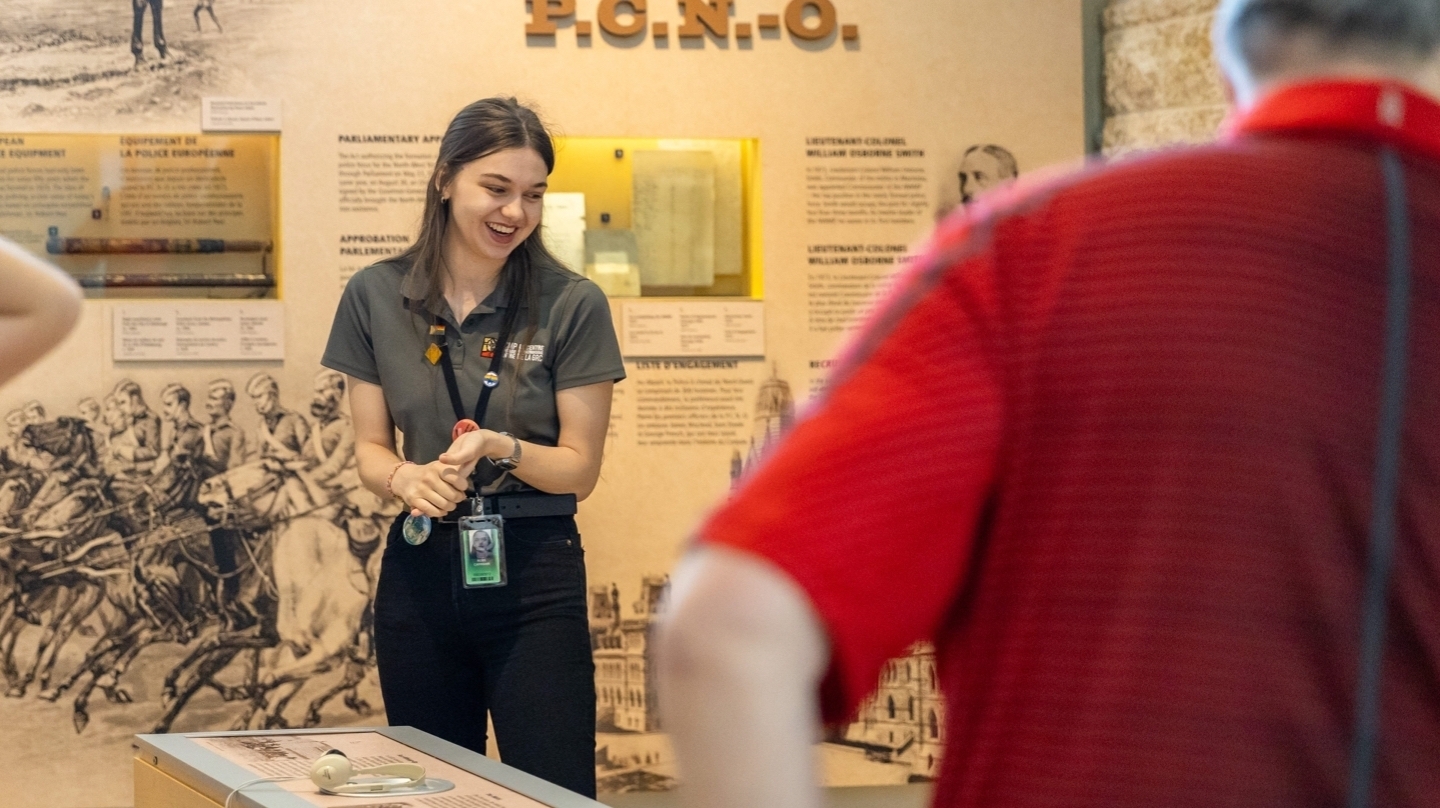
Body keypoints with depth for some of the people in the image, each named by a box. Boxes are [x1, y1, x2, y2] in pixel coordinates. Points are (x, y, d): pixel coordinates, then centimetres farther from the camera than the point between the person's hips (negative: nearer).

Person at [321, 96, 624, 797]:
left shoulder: (572, 305, -6)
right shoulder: (375, 297, 2)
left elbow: (579, 468, -3)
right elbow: (370, 448, 6)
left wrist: (501, 448, -22)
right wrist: (406, 478, -16)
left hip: (535, 575, -3)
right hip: (420, 567, 3)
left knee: (555, 791, -5)